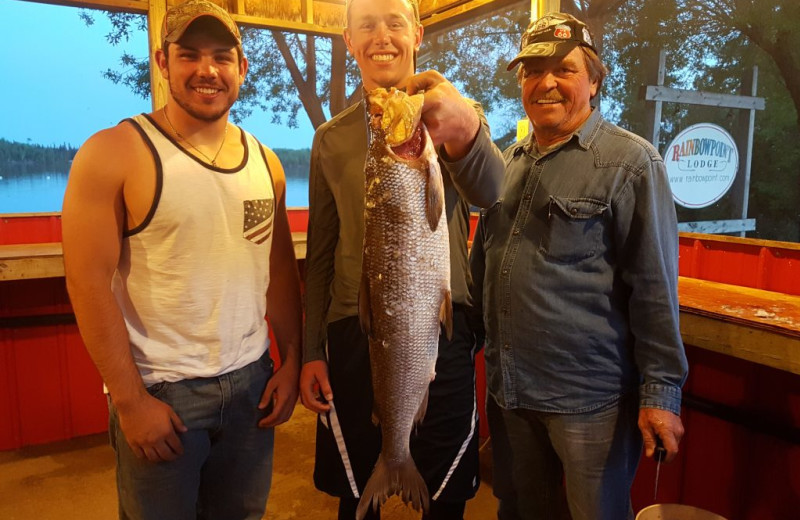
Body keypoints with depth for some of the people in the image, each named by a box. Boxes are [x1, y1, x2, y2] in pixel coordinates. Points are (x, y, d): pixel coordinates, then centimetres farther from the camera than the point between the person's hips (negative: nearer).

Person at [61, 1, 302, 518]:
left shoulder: (265, 163, 5)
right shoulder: (114, 154, -9)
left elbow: (281, 269, 9)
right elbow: (89, 283, -12)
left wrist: (292, 361, 5)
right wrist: (130, 400, -13)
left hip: (252, 382, 4)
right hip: (159, 393, -4)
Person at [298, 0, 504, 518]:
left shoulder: (457, 113, -1)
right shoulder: (332, 138, 6)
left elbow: (489, 192, -23)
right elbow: (320, 254, 8)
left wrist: (465, 132, -46)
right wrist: (310, 351, 4)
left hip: (443, 329, -1)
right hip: (353, 334, 2)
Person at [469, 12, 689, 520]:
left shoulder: (630, 161, -9)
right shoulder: (509, 162, 9)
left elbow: (654, 284, -12)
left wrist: (661, 391, -13)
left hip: (589, 398, -5)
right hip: (507, 387, 6)